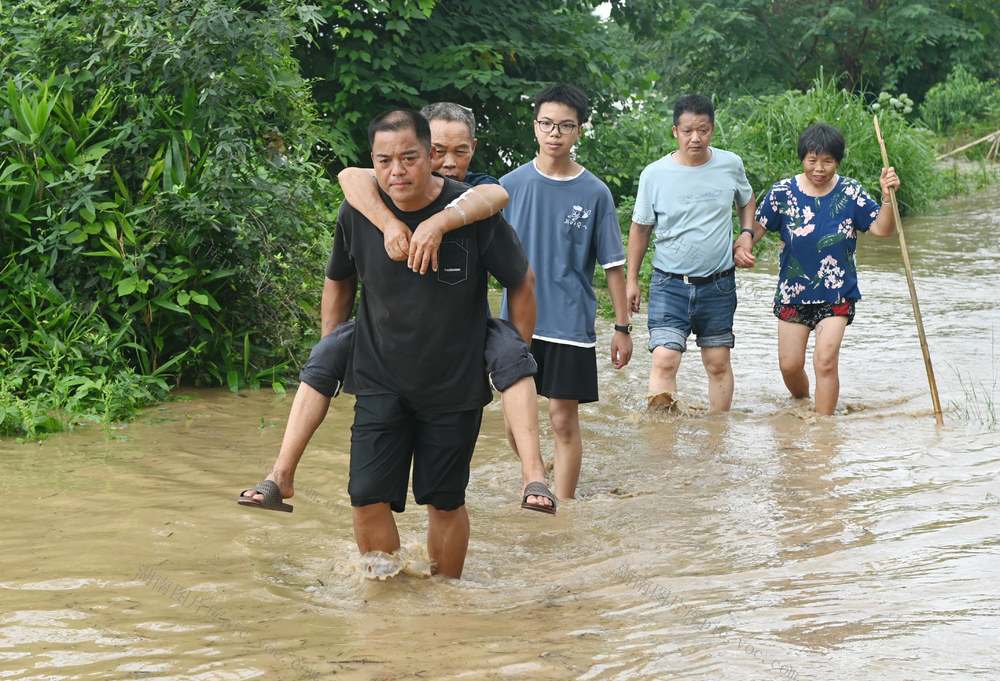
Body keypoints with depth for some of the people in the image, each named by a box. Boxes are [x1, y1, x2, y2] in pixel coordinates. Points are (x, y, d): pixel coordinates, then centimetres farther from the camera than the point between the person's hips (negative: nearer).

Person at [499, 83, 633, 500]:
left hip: (571, 324, -2)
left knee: (564, 419, 1)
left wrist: (622, 327, 1)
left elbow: (613, 264, 2)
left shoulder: (594, 193, -2)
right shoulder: (511, 185, 2)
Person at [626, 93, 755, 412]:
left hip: (718, 284, 2)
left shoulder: (731, 165, 0)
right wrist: (632, 280, 9)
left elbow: (746, 201, 21)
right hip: (670, 283, -2)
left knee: (718, 363, 8)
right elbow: (640, 228, 6)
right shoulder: (654, 174, -6)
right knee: (664, 359, -17)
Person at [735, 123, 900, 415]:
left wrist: (887, 196, -26)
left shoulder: (850, 193, -6)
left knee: (825, 360, -14)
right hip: (793, 292, 2)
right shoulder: (783, 192, -6)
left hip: (837, 295, -1)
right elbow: (757, 225, -2)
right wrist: (743, 245, -23)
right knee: (789, 365, 7)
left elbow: (882, 229, -10)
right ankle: (802, 404, 39)